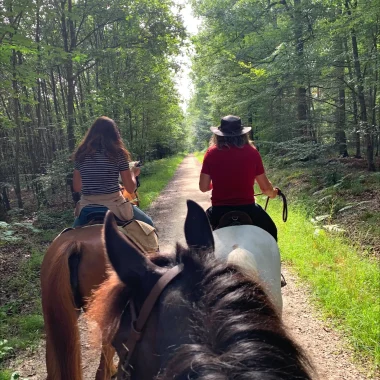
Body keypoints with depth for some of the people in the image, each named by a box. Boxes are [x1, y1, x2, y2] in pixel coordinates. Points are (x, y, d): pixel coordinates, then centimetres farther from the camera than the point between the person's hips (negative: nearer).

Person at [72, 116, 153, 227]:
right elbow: (130, 188, -3)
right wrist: (133, 173, 16)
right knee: (148, 224, 19)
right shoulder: (118, 153, -5)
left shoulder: (81, 154, 4)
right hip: (114, 206, -3)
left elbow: (76, 187, 10)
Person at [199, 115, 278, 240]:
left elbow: (203, 187, -1)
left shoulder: (212, 153, -2)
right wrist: (273, 192, 25)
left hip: (219, 210, 1)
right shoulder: (252, 152, -2)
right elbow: (265, 187, 2)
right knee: (270, 232, 28)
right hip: (247, 209, 0)